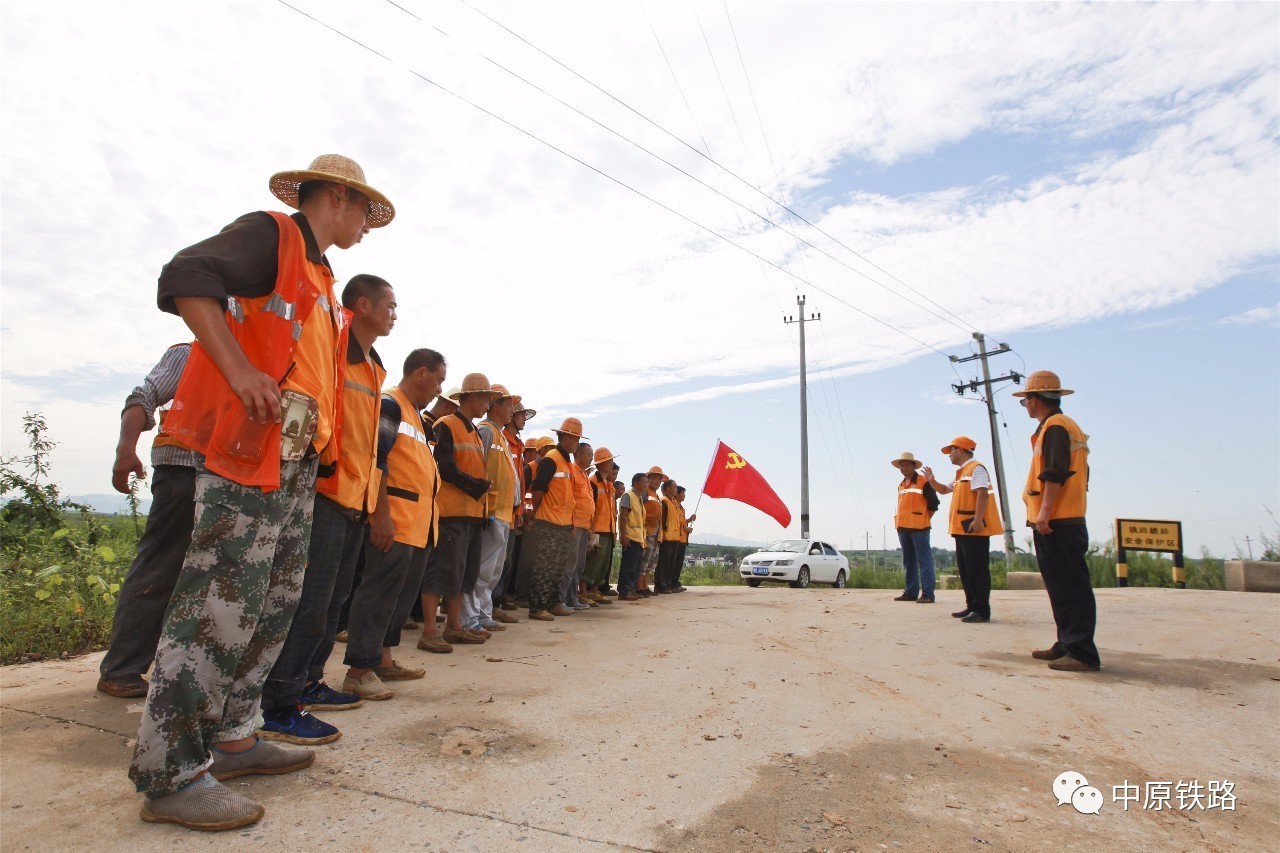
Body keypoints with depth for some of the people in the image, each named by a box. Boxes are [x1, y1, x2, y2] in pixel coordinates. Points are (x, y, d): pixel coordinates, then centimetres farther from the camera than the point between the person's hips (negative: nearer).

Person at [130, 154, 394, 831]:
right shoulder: (271, 234, 1)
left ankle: (228, 737, 22)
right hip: (251, 444, -10)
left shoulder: (319, 278, 26)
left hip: (298, 458, 10)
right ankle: (170, 773, 1)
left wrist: (325, 438, 19)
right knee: (223, 599, -9)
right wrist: (239, 370, -21)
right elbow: (185, 278, -13)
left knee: (278, 599, 11)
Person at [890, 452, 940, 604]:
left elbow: (934, 503, -5)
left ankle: (927, 594, -5)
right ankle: (911, 592, 15)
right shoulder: (901, 485, 17)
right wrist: (899, 522, 12)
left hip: (919, 528, -7)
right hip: (903, 528, 7)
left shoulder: (923, 482, -5)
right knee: (908, 562, 10)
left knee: (924, 561, -6)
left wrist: (925, 519, -1)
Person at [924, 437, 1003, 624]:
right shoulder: (961, 473, 22)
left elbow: (983, 494, -21)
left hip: (974, 528, -10)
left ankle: (982, 610, -5)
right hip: (962, 529, 10)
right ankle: (972, 606, 19)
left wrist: (978, 520, -28)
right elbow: (944, 490, 34)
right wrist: (931, 480, 16)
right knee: (965, 569, 13)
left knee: (977, 569, -8)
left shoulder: (976, 468, -9)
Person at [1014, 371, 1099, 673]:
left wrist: (1044, 511, -22)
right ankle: (1068, 644, 21)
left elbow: (1054, 473, -20)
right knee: (1063, 587, 14)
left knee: (1070, 587, -9)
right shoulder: (1069, 426, 21)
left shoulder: (1053, 426, -10)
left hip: (1054, 522, -11)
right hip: (1067, 520, 11)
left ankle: (1082, 653, -6)